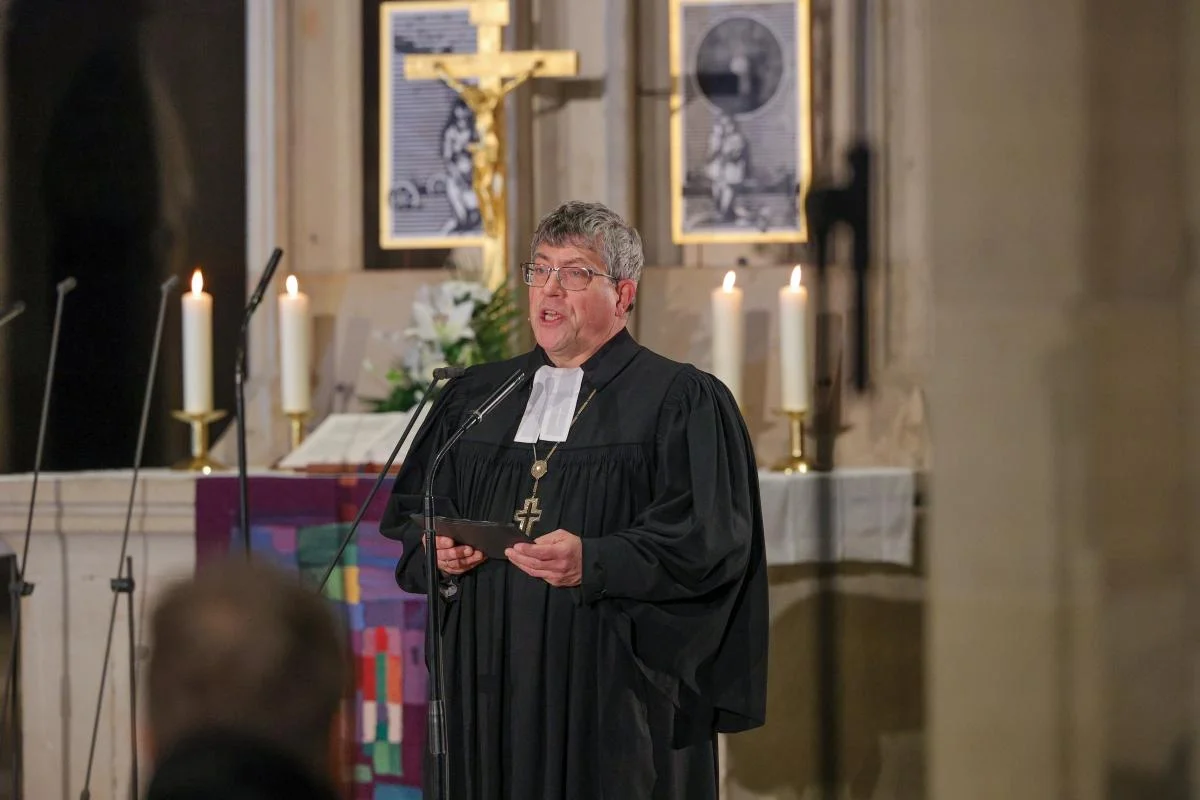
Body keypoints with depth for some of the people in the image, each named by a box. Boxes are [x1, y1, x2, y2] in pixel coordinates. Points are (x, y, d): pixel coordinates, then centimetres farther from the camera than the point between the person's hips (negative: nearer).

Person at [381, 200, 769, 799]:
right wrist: (438, 552, -2)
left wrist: (593, 563, -22)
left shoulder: (682, 402, 0)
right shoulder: (473, 397, 17)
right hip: (484, 689, 5)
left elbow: (709, 540, -10)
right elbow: (410, 513, 20)